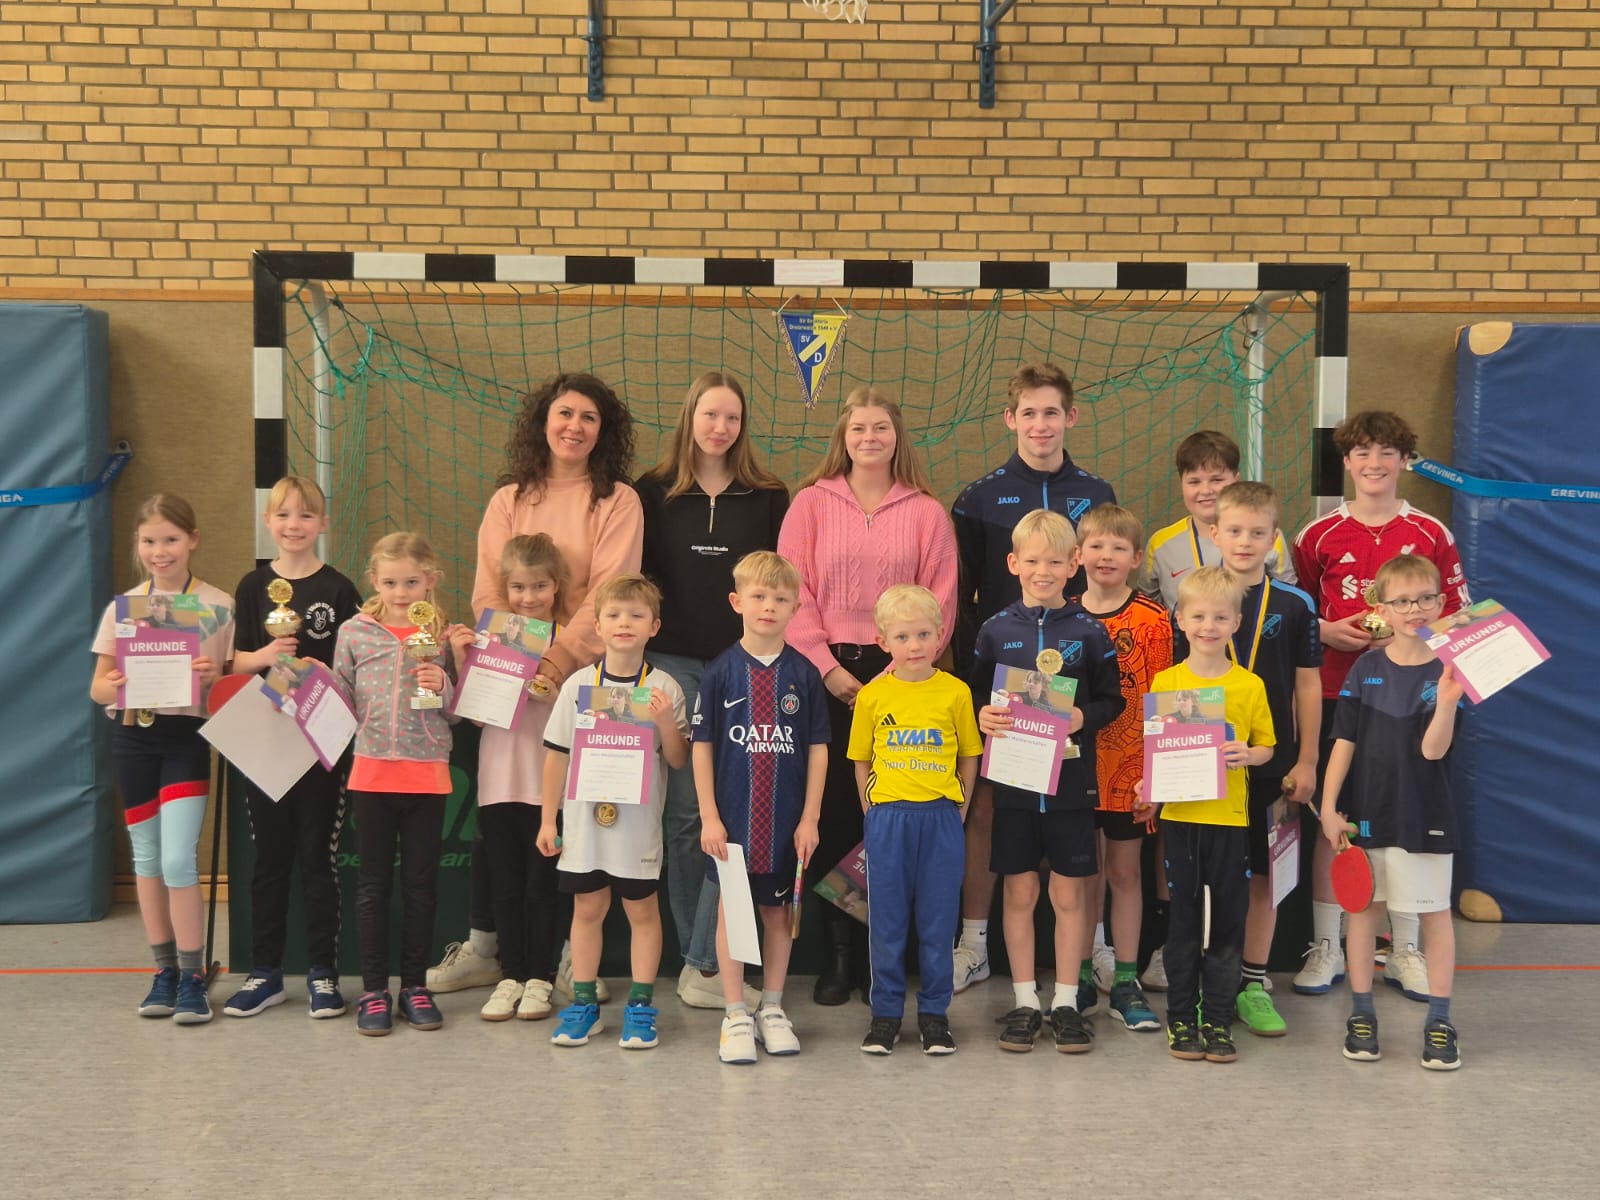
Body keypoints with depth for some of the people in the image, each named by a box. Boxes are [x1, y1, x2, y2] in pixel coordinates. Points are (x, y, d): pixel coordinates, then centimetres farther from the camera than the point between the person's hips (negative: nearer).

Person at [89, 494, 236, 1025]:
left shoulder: (219, 605, -1)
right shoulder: (122, 606, 5)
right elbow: (97, 687, 5)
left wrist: (214, 678, -22)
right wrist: (116, 686, -18)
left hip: (186, 736, -3)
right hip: (133, 737, 3)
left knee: (178, 860, -11)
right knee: (146, 858, 10)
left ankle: (192, 978, 1)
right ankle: (164, 971, 22)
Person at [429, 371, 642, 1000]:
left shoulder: (618, 501, 0)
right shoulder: (509, 501, 10)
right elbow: (488, 594, 3)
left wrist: (555, 660, -18)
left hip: (583, 675, -3)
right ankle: (481, 947, 20)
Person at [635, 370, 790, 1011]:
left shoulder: (769, 497, 8)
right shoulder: (653, 493, 8)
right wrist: (638, 654, 2)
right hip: (675, 663, 1)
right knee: (686, 809, 3)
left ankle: (704, 963, -3)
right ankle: (698, 956, 13)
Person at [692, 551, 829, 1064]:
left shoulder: (804, 674, 0)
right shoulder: (721, 671, -3)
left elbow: (817, 748, 3)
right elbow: (702, 745, -1)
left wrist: (810, 818, -2)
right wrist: (709, 816, -5)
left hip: (786, 820, 1)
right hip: (731, 817, -1)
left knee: (777, 909, 10)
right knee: (731, 908, 4)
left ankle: (772, 1009, 23)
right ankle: (735, 1014, 13)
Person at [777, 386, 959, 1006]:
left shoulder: (926, 512, 9)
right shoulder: (811, 503, 8)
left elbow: (939, 602, 3)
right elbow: (793, 593, 2)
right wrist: (828, 668, -8)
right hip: (827, 674, 0)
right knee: (833, 812, -1)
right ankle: (838, 951, 8)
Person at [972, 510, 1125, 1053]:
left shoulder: (1090, 631, 0)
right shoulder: (996, 630, 2)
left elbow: (1112, 700, 3)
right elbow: (976, 696, 9)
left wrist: (1084, 717, -16)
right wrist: (983, 718, -11)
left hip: (1071, 782, -1)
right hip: (1012, 779, 1)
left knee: (1068, 895, 6)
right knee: (1019, 892, 7)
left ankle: (1067, 1002, 18)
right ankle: (1024, 1002, 19)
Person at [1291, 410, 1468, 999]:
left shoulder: (1431, 534, 5)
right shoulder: (1319, 535, 4)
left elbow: (1457, 616, 8)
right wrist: (1328, 631, -8)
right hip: (1336, 692, 0)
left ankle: (1405, 951, 18)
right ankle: (1325, 948, 14)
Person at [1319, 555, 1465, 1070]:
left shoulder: (1446, 671, -5)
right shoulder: (1366, 669, -1)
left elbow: (1432, 750, -14)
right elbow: (1344, 742, 0)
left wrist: (1447, 702, -30)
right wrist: (1328, 806, -4)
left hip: (1424, 814, -1)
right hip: (1366, 812, 2)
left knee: (1435, 912, 4)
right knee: (1363, 908, 8)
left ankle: (1439, 1022, 14)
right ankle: (1361, 1014, 20)